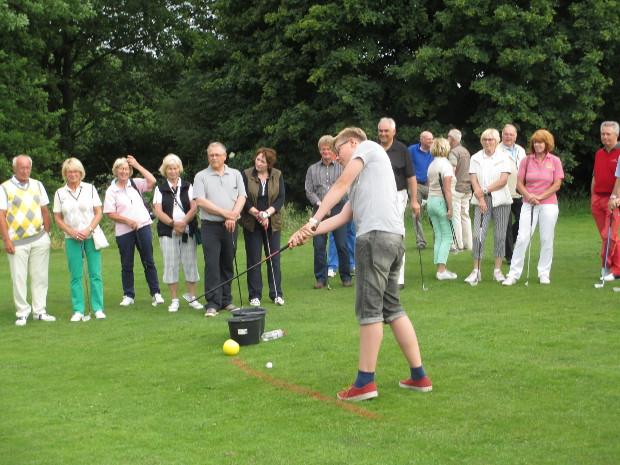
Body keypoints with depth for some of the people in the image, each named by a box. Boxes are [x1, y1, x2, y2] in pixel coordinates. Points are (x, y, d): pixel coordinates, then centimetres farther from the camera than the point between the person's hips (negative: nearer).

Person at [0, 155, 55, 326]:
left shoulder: (37, 185, 11)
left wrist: (47, 233, 10)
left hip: (40, 239, 3)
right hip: (17, 241, -3)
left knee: (40, 276, 6)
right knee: (19, 278, -1)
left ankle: (39, 311, 13)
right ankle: (22, 313, 8)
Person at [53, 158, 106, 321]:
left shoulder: (90, 189, 4)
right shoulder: (60, 193, 5)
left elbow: (99, 213, 3)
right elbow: (57, 218, 5)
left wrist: (88, 230, -11)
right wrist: (72, 232, -8)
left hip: (91, 236, 0)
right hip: (72, 238, 0)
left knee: (95, 273, -2)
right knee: (75, 275, 0)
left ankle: (98, 308, 5)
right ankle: (78, 310, 5)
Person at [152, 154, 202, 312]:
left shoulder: (188, 186, 11)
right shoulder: (160, 189, 10)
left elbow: (194, 208, 1)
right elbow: (158, 211, 0)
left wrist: (183, 223, -14)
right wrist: (173, 223, -14)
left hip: (188, 231, 0)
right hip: (168, 232, 0)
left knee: (190, 263, -1)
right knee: (171, 265, -1)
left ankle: (193, 298, 10)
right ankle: (174, 300, 8)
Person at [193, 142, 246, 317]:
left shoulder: (235, 174, 12)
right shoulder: (201, 176, 4)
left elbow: (241, 197, 3)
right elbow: (200, 201, -8)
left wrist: (232, 216, -12)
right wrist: (224, 213, -12)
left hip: (231, 226, 3)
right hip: (210, 226, -3)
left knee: (227, 264, 8)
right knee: (212, 264, -8)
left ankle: (226, 301, 16)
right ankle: (213, 304, -7)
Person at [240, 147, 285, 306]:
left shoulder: (277, 175, 3)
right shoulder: (246, 175, -2)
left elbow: (281, 198, -3)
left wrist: (268, 213, -16)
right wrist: (257, 214, -16)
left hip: (272, 223, 1)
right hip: (252, 224, -1)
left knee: (274, 258, 4)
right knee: (254, 260, 2)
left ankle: (276, 294, 12)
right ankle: (255, 295, 9)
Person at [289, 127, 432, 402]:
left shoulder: (368, 147, 8)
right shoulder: (362, 178, 31)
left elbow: (340, 187, -1)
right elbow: (344, 216, 22)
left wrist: (313, 220, -3)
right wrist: (309, 233, 14)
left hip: (376, 235, -9)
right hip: (394, 237, 9)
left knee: (369, 308, -6)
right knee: (392, 308, 13)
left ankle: (365, 382, -3)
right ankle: (419, 376, 15)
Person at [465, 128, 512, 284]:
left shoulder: (503, 157, 3)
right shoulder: (475, 158, 8)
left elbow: (503, 180, -7)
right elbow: (474, 180, 2)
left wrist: (485, 190, -13)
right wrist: (481, 199, -10)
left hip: (501, 201, -1)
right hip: (482, 201, 1)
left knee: (500, 236, 1)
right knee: (478, 235, -8)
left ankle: (498, 270, 11)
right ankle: (476, 271, -2)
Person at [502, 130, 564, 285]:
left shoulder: (555, 161, 3)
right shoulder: (526, 160, 6)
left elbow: (557, 185, -1)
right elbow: (519, 183, 5)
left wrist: (540, 197, -10)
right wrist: (529, 196, -12)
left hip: (548, 204, 0)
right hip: (528, 204, 1)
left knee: (547, 240, 4)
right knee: (522, 238, -6)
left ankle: (544, 273, 14)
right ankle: (513, 274, -3)